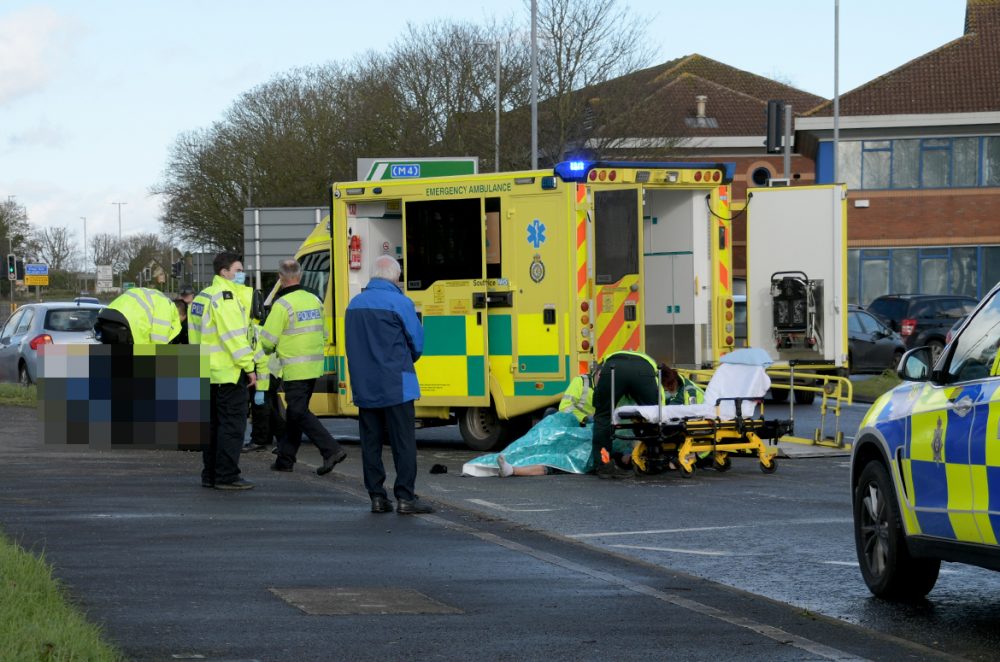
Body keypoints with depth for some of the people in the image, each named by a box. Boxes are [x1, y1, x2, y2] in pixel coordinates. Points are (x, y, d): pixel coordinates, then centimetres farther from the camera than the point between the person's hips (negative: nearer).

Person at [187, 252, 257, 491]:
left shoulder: (202, 297, 18)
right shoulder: (226, 297, -13)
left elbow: (196, 337, 21)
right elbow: (234, 336, -20)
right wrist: (248, 366, -17)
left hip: (209, 372, 10)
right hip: (229, 372, -10)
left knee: (213, 424, 14)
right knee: (232, 424, -7)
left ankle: (210, 475, 17)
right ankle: (227, 476, -9)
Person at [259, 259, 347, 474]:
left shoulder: (282, 304, -15)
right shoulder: (314, 300, 9)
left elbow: (267, 341, -12)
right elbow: (324, 335, 17)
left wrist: (270, 351, 9)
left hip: (295, 368, -8)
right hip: (314, 366, 8)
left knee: (299, 413, -6)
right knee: (294, 412, 16)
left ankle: (332, 450, -18)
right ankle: (285, 458, 22)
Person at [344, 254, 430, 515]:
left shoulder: (354, 304, 8)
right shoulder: (399, 303, -10)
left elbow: (353, 345, 14)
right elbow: (417, 342, -3)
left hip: (364, 386, 5)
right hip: (396, 386, -5)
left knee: (371, 442, 9)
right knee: (403, 442, -1)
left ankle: (377, 497, 9)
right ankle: (405, 497, -4)